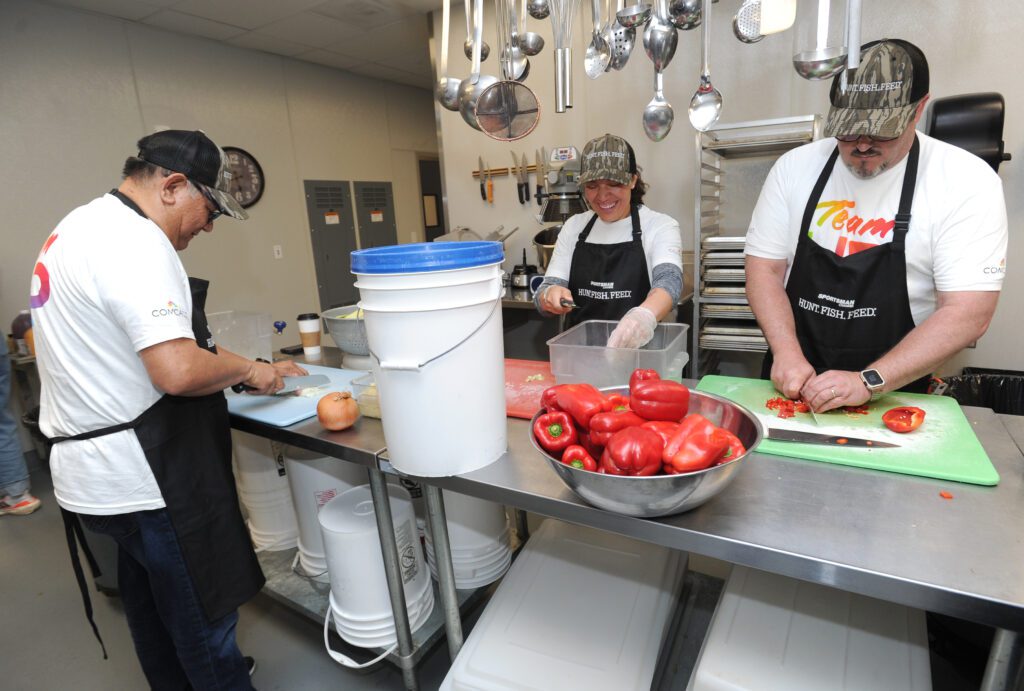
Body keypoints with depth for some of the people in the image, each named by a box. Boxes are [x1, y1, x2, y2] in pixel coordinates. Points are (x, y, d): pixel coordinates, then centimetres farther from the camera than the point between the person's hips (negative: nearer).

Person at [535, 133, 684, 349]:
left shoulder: (660, 226, -2)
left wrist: (645, 315, -40)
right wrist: (551, 295, -19)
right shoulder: (573, 227, 7)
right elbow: (544, 296, 4)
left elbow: (669, 279, -19)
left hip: (641, 354, -3)